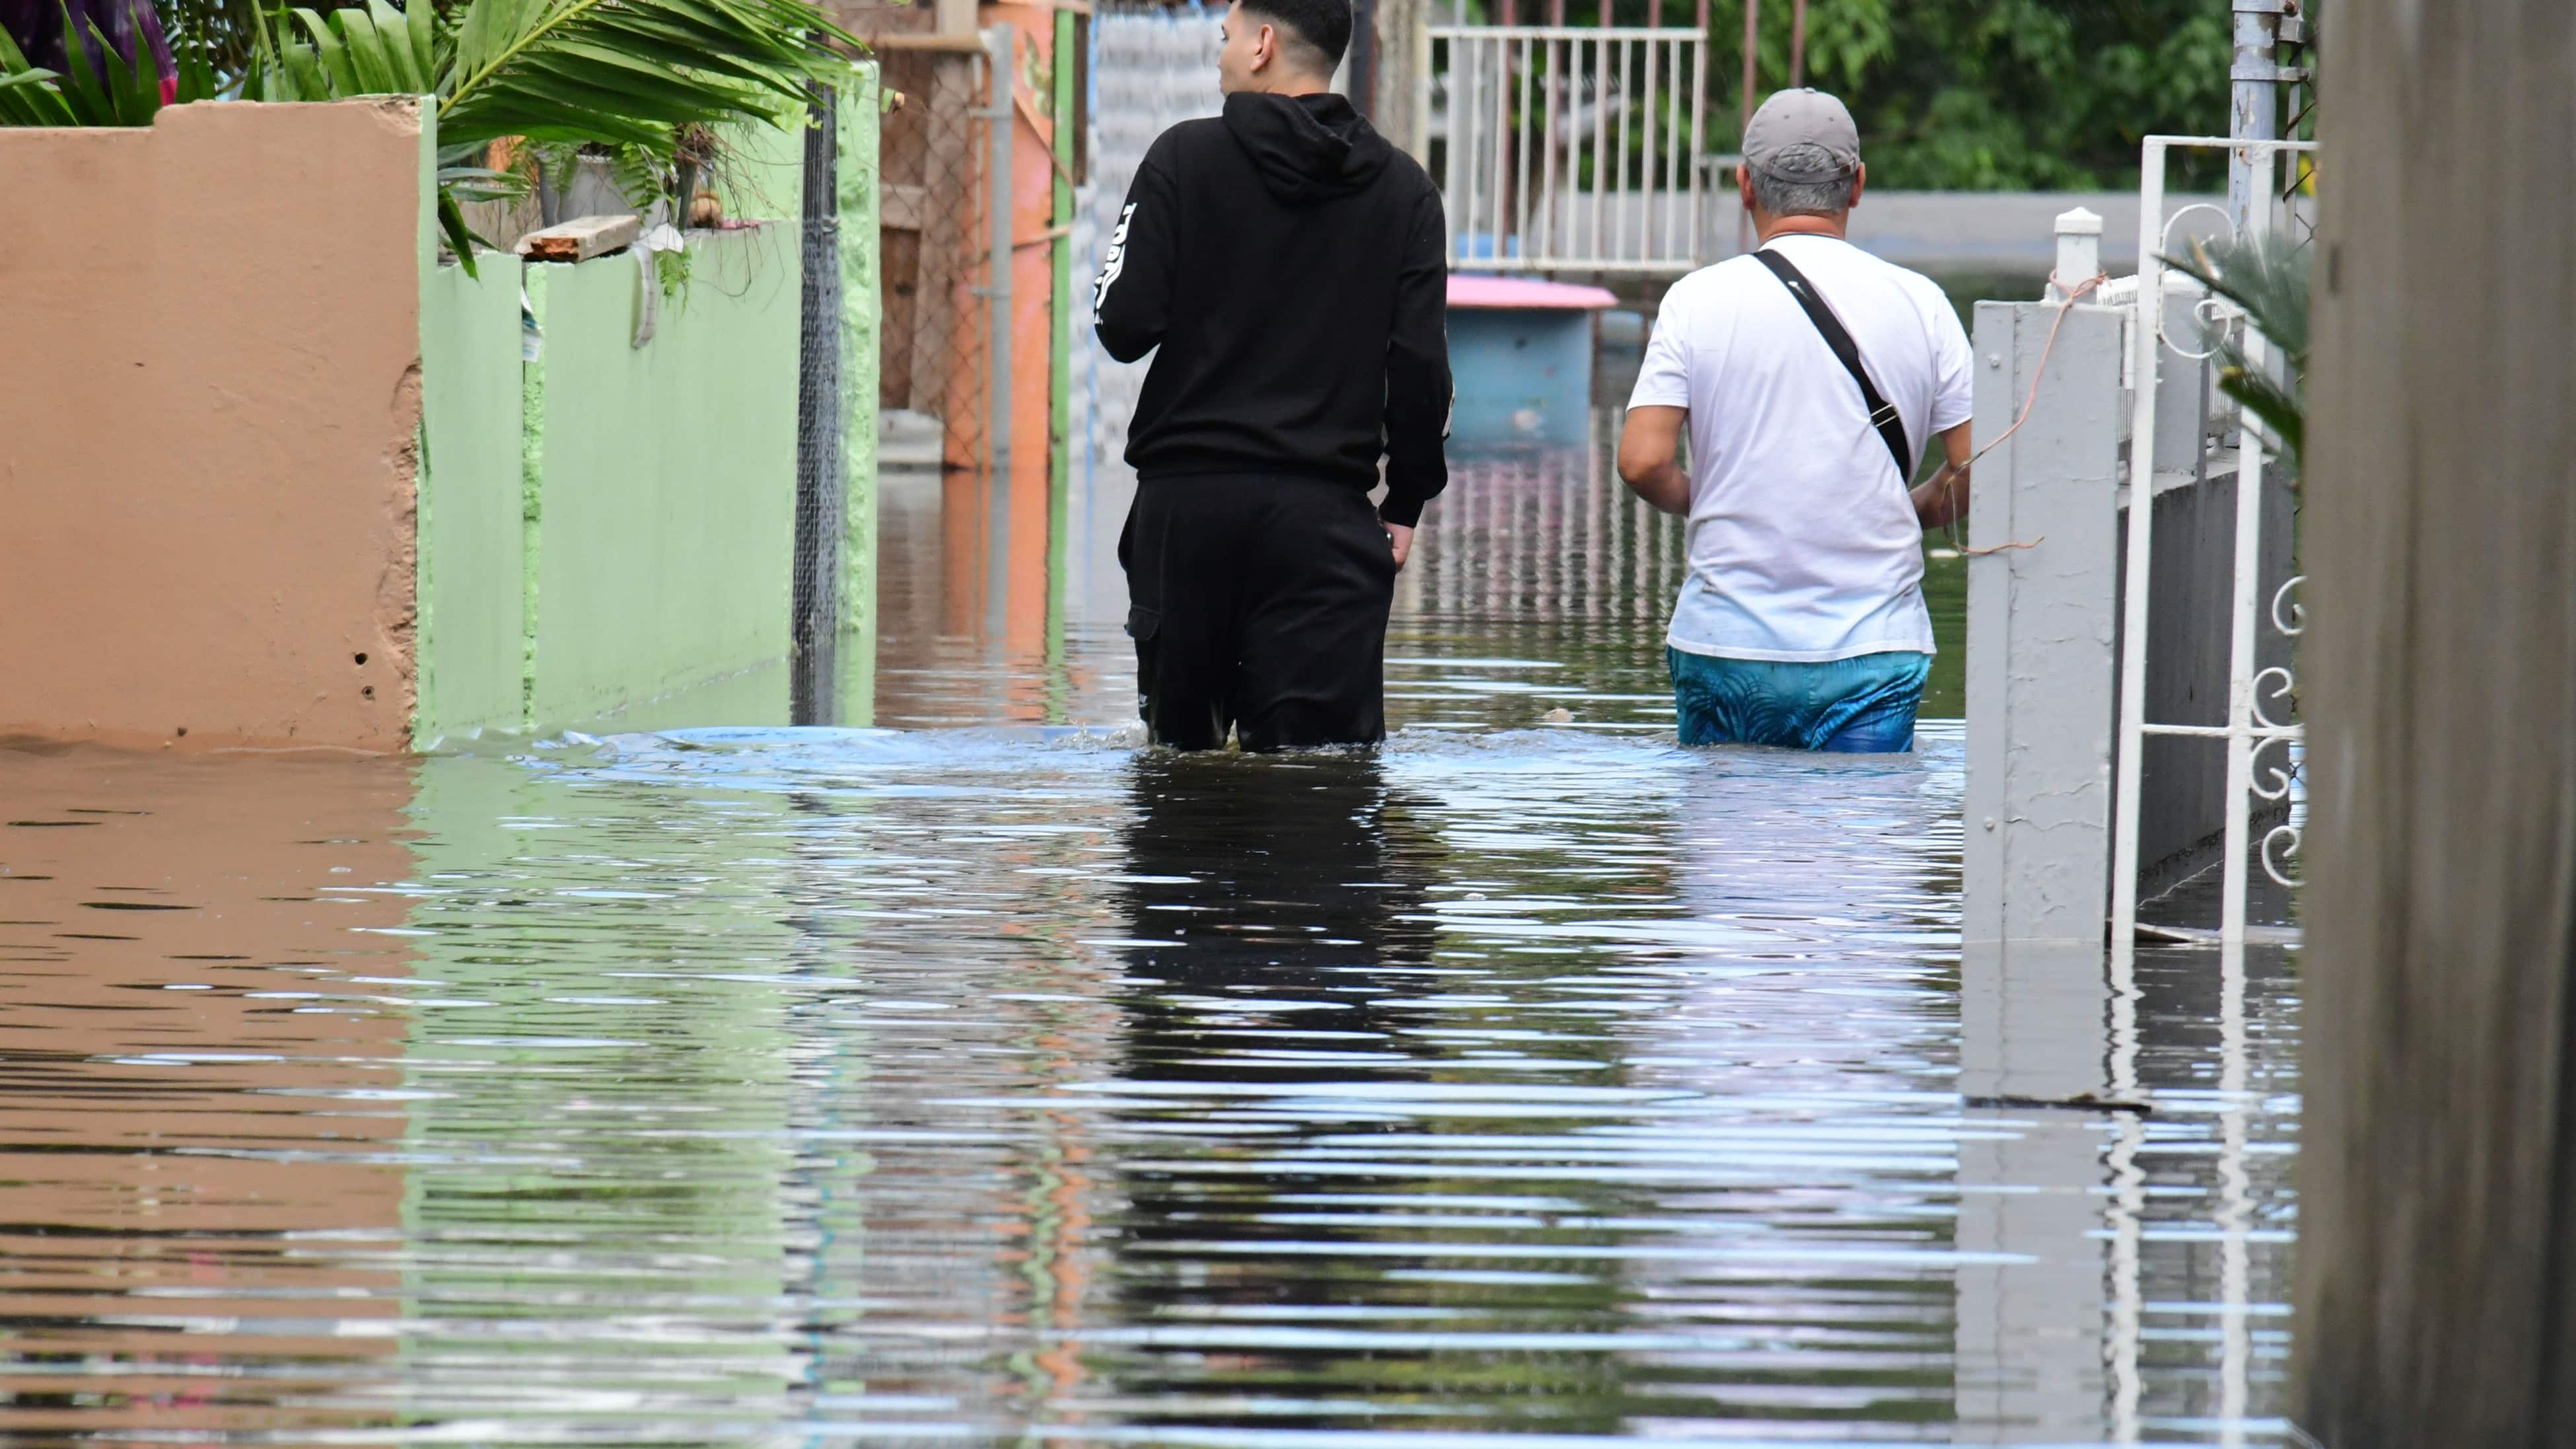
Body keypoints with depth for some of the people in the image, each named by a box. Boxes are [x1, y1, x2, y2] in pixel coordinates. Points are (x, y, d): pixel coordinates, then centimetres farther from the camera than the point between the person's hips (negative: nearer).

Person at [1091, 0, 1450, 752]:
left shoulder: (1185, 159, -2)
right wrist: (1407, 501, 10)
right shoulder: (1404, 189, 5)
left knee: (1178, 745, 11)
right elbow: (1422, 365, 1)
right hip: (1324, 513, 1)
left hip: (1185, 500, -1)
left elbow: (1125, 327, -7)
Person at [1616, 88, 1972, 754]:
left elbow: (1643, 462, -7)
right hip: (1874, 651, 0)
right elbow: (1977, 469, 0)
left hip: (1725, 645, 0)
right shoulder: (1918, 302, 2)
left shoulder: (1698, 300, -1)